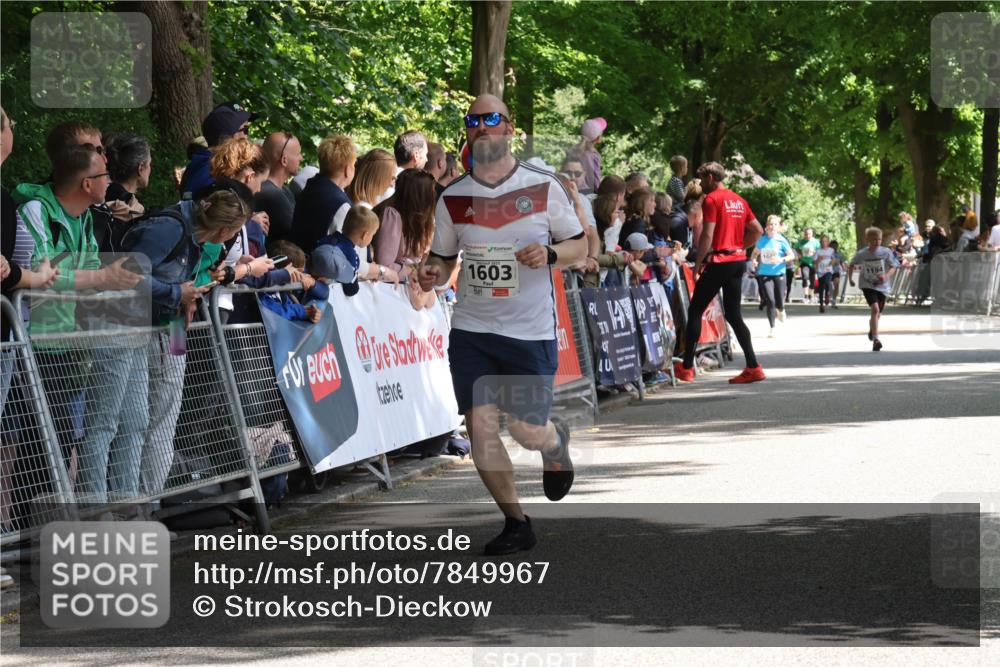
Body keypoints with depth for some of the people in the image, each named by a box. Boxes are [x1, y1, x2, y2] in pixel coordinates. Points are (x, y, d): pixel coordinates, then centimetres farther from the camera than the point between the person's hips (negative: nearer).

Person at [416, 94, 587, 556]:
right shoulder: (452, 198, 5)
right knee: (479, 424, -6)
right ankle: (515, 523, 10)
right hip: (471, 330, 2)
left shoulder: (543, 188, -1)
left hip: (531, 331, -2)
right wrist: (433, 274, -11)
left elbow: (581, 247, 5)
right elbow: (443, 259, 13)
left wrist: (550, 253, -16)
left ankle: (556, 443, 37)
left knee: (527, 430, -2)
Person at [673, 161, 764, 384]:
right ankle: (753, 367, 2)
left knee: (695, 311, 1)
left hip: (719, 263, -7)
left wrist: (698, 264, -10)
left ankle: (687, 367, 1)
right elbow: (757, 230, 16)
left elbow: (707, 235, -16)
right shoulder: (738, 200, 14)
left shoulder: (712, 199, -9)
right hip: (738, 261, 7)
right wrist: (738, 246, 15)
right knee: (733, 314, 10)